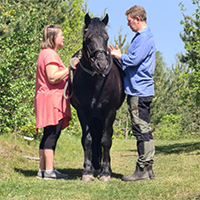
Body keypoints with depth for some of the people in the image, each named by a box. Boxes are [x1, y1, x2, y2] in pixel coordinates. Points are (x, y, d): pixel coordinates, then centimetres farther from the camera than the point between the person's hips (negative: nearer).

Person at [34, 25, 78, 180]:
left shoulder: (47, 53, 22)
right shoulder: (50, 54, -12)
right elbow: (53, 78, -21)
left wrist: (69, 72, 24)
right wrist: (70, 69, -20)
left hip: (49, 99, 11)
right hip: (52, 99, -11)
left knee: (49, 135, 9)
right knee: (53, 133, -11)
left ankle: (43, 170, 10)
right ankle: (49, 171, -11)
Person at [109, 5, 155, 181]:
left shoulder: (144, 38, -13)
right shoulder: (142, 37, 19)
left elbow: (133, 60, -22)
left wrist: (119, 56, -4)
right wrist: (120, 56, 13)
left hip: (138, 90, -10)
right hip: (143, 90, 10)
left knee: (141, 131, -7)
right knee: (145, 130, 11)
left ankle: (142, 171, -4)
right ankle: (148, 169, 16)